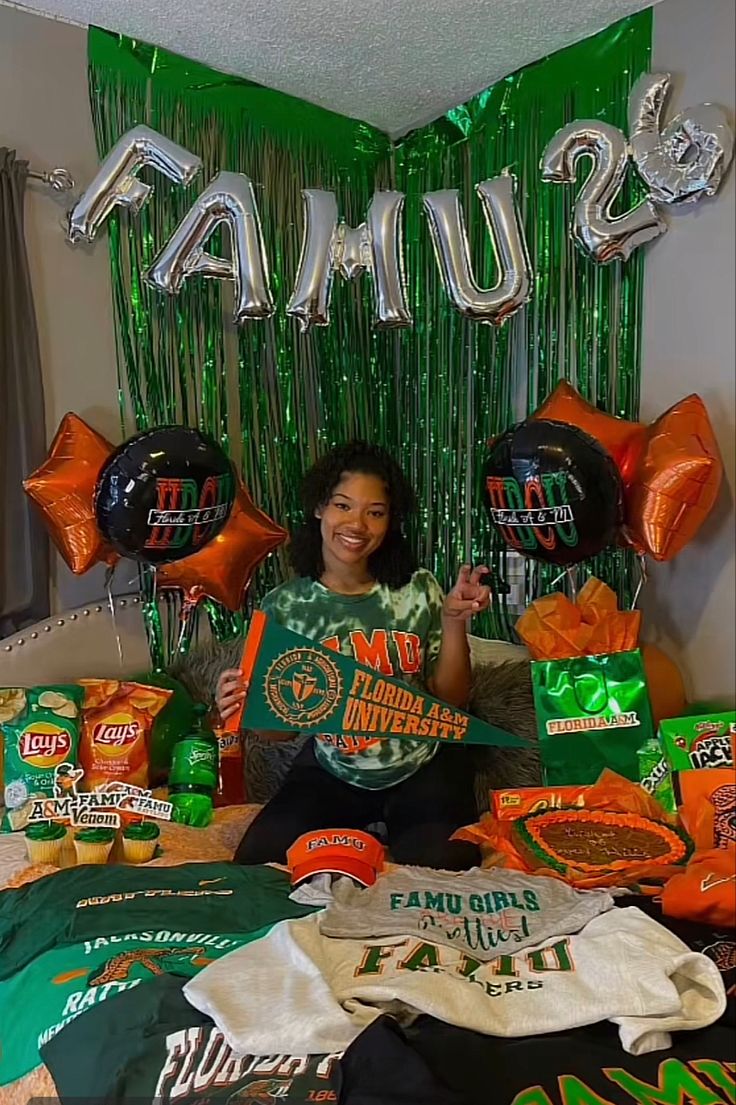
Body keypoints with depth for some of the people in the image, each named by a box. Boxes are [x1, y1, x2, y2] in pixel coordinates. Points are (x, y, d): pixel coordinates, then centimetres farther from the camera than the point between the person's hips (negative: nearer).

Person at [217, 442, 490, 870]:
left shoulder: (417, 590, -9)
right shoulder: (284, 607, -9)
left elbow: (451, 700, -5)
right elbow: (281, 727, -3)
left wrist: (454, 622, -20)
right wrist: (248, 707, -25)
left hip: (424, 768, -1)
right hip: (331, 773, 1)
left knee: (440, 865, -23)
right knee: (259, 858, -14)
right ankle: (358, 833, 12)